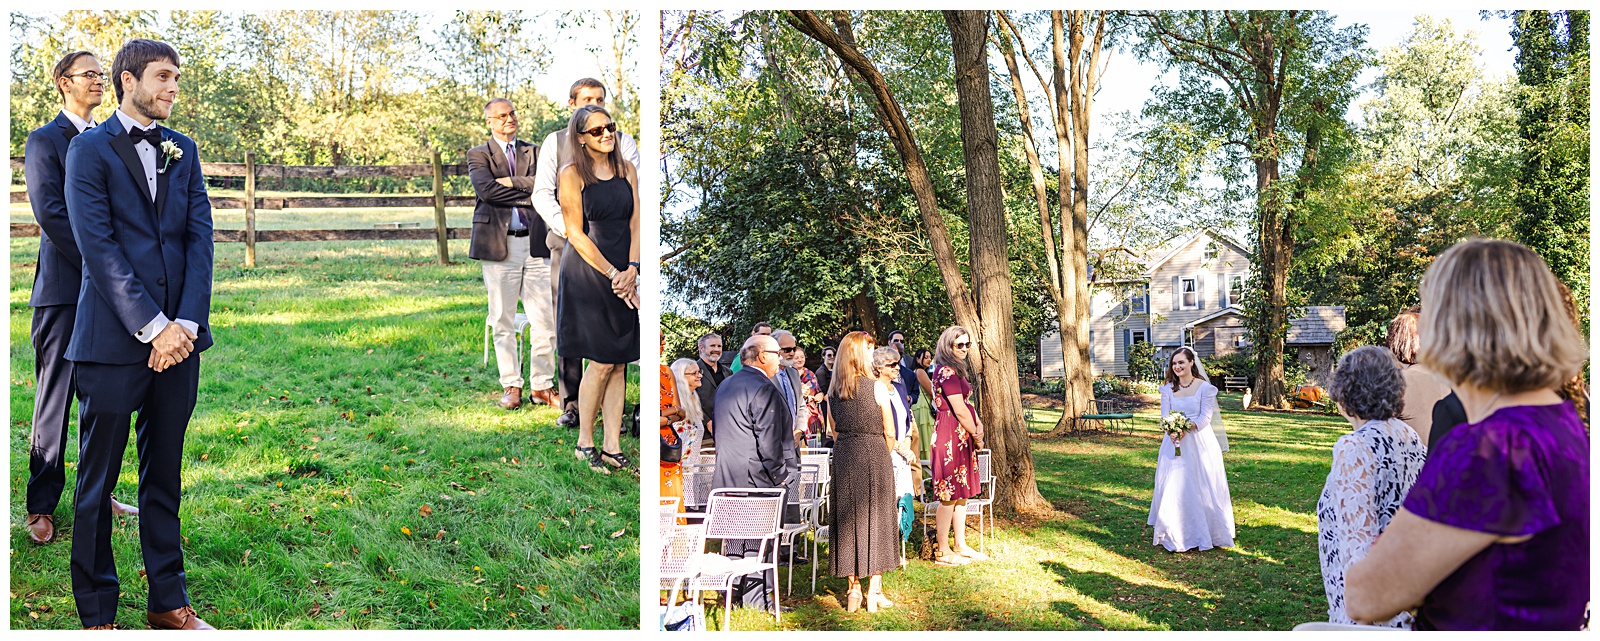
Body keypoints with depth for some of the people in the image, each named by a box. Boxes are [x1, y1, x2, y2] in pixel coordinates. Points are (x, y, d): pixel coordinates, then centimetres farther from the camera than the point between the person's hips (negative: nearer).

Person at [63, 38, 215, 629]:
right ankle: (96, 613, 17)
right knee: (97, 480, 5)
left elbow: (199, 237, 5)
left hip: (178, 336, 5)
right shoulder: (89, 149, -1)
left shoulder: (183, 151, 14)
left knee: (165, 475, 12)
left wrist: (185, 323, -7)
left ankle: (167, 602, 21)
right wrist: (152, 326, -15)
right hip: (113, 336, -4)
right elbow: (97, 246, -10)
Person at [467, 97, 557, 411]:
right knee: (502, 320, 2)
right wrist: (528, 194, -8)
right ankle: (511, 386, 13)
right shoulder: (478, 155, 7)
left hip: (535, 243, 2)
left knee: (544, 318, 1)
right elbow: (485, 189, -12)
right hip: (499, 244, -2)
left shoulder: (534, 151, 16)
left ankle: (541, 385, 10)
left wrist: (512, 181, -10)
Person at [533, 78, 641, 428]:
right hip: (568, 242, 1)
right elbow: (542, 192, 7)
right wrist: (566, 227, -8)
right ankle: (571, 405, 6)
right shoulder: (555, 142, 13)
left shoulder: (623, 142, 13)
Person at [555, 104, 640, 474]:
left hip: (625, 276, 5)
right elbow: (575, 233, -8)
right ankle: (584, 442, 11)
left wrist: (631, 270, -7)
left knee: (619, 364, 4)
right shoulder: (572, 174, -4)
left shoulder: (627, 170, 11)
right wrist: (612, 274, -13)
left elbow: (635, 225, 7)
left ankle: (612, 447, 11)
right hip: (587, 275, -5)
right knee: (602, 362, -6)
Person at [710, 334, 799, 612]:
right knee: (761, 538, -1)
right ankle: (757, 599, 4)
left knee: (734, 537, 15)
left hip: (728, 479, 9)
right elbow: (769, 442, -21)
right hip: (758, 479, -9)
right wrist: (780, 475, -10)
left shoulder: (725, 386, 12)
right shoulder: (764, 389, -17)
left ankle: (733, 593, 24)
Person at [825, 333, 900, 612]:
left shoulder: (833, 391, 3)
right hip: (874, 455, -3)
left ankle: (853, 589, 13)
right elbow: (889, 434, -2)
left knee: (847, 519, 10)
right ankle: (874, 591, 8)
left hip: (842, 455, 4)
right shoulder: (877, 388, -8)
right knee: (875, 517, 5)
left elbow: (835, 432, 9)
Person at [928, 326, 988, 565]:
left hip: (962, 436, 10)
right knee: (950, 495, -5)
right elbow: (960, 410, -17)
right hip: (950, 435, -10)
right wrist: (977, 435, -4)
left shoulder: (956, 370, 16)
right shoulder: (947, 371, -16)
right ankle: (943, 552, 2)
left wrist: (978, 424, -1)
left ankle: (961, 545, 24)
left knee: (962, 492, 15)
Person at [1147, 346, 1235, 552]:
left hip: (1199, 442, -3)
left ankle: (1203, 533, 13)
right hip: (1174, 442, 3)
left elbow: (1205, 417, -8)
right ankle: (1173, 533, 10)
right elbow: (1165, 417, 2)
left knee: (1201, 487, 1)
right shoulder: (1168, 389, 6)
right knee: (1172, 487, 0)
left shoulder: (1205, 387, -3)